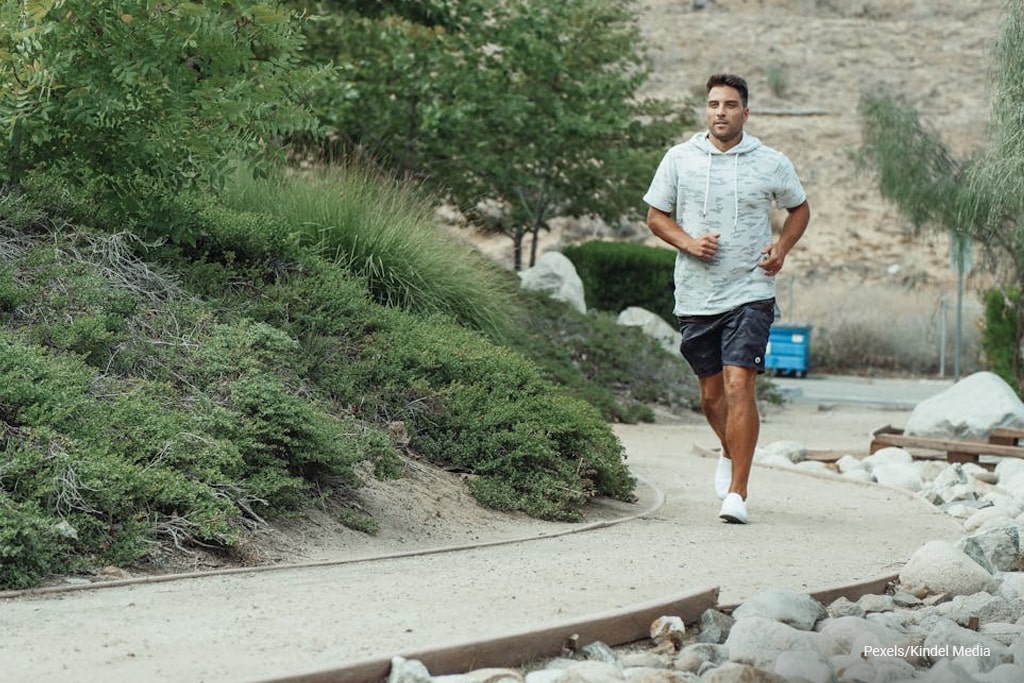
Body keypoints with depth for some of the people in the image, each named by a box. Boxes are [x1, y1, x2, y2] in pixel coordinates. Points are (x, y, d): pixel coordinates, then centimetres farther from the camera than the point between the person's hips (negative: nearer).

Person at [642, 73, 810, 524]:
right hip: (695, 296, 3)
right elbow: (656, 216, 9)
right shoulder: (679, 158, 2)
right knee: (711, 394, 13)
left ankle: (737, 493, -12)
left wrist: (782, 248, 0)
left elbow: (799, 209, 17)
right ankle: (730, 452, 45)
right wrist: (688, 242, -9)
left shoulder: (772, 164, 1)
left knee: (739, 386, -15)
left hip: (750, 294, -2)